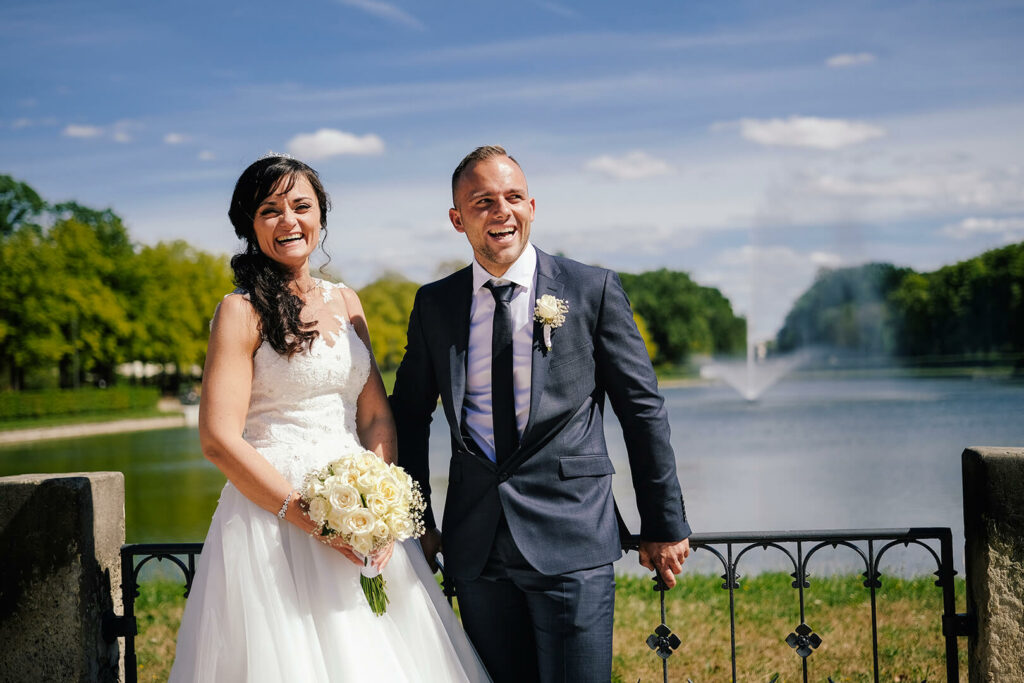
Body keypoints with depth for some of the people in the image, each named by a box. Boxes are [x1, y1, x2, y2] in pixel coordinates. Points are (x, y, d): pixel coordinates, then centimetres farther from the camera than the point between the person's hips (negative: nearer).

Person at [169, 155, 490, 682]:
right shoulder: (242, 311, -4)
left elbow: (377, 416, 11)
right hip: (274, 518, -5)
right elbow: (219, 440, -12)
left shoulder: (345, 303, 13)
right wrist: (312, 518, -16)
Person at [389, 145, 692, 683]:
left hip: (572, 542, -3)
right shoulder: (434, 305, 8)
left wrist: (665, 525, 2)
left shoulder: (593, 290, 0)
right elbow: (408, 416, 17)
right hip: (477, 550, 3)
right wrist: (415, 522, 12)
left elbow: (643, 411, 2)